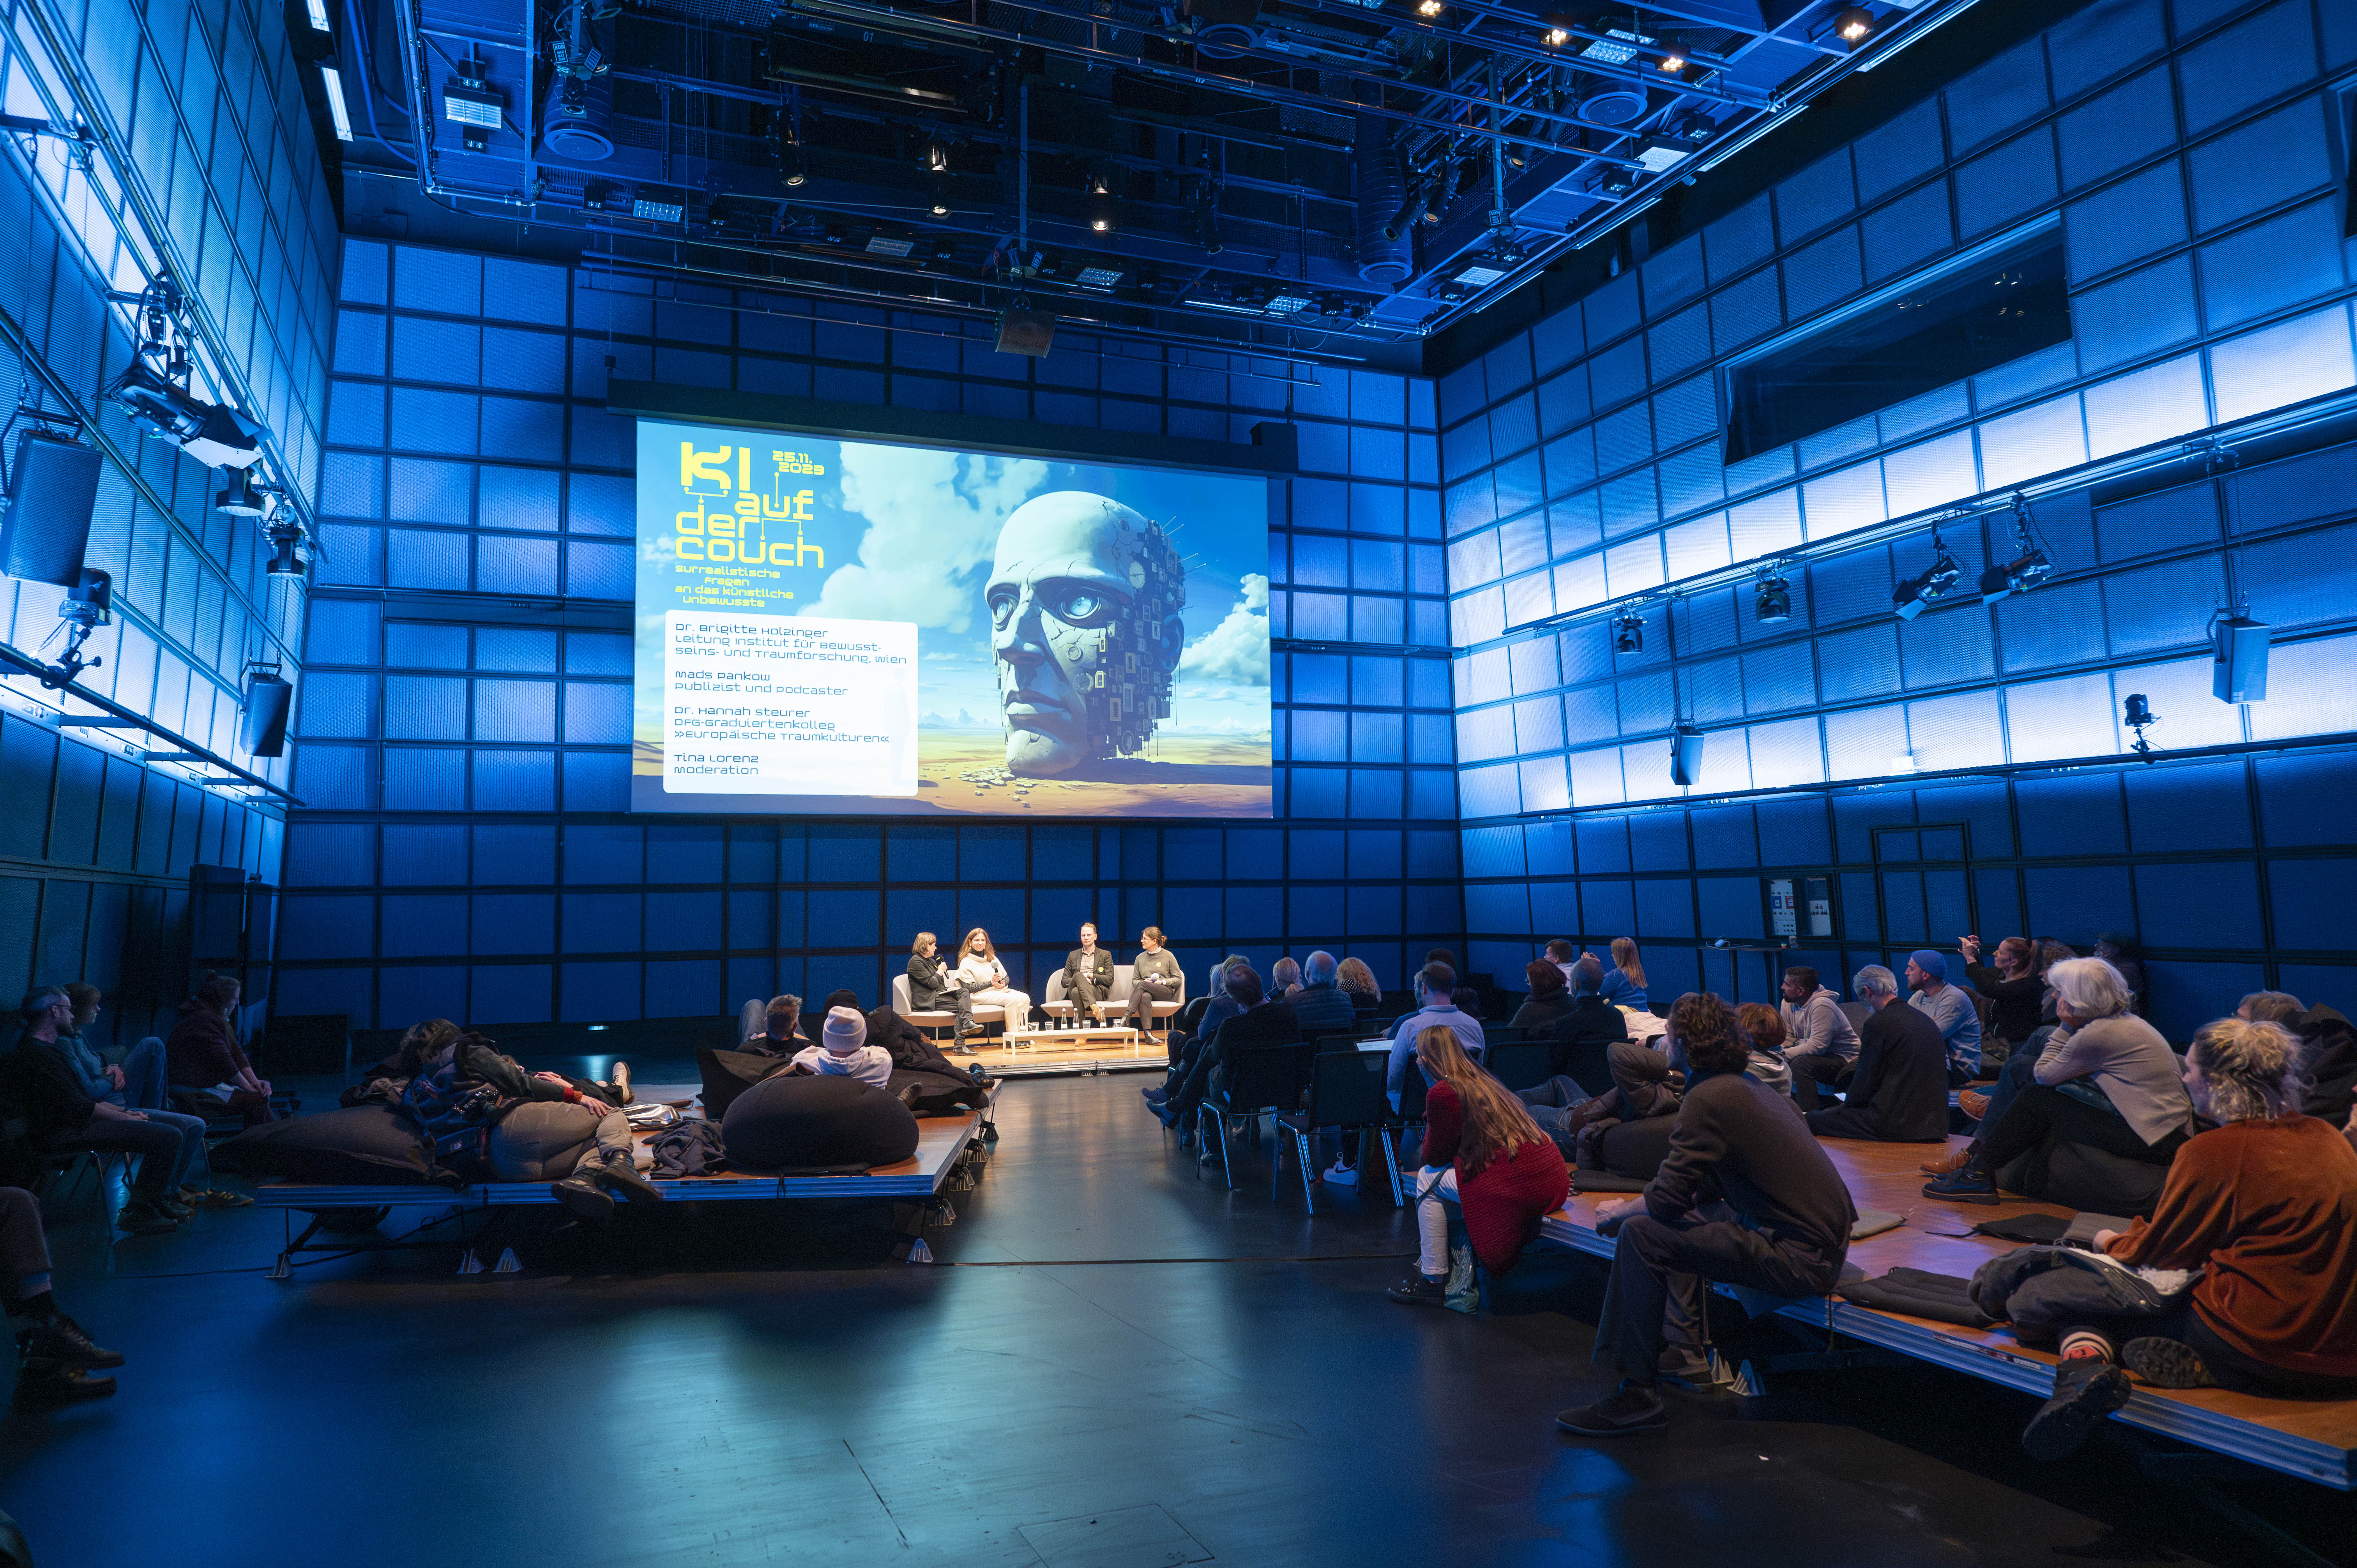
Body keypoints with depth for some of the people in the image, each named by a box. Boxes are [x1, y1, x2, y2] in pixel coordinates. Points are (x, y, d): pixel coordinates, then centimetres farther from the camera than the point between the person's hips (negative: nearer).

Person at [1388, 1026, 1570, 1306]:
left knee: (1428, 1179, 8)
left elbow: (1433, 1156, 4)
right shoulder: (1482, 1080, 18)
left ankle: (1433, 1281, 12)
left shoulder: (1442, 1093, -9)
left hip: (1521, 1187, -9)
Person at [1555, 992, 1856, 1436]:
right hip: (1823, 1241, 10)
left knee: (1641, 1235, -14)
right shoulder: (1752, 1085, 12)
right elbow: (1704, 1188, 21)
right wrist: (1636, 1204, 16)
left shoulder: (1708, 1099, -17)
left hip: (1801, 1260, -10)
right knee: (1680, 1221, 22)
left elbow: (1667, 1199, -16)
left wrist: (1619, 1212, 3)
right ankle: (1686, 1349, 24)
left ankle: (1636, 1396, -7)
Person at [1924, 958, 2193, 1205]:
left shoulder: (2098, 1034, -19)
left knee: (2038, 1099, -6)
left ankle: (1976, 1176, -1)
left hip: (2152, 1142, -10)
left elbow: (2044, 1074, -5)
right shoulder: (2125, 1020, 12)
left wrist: (2067, 1025, -4)